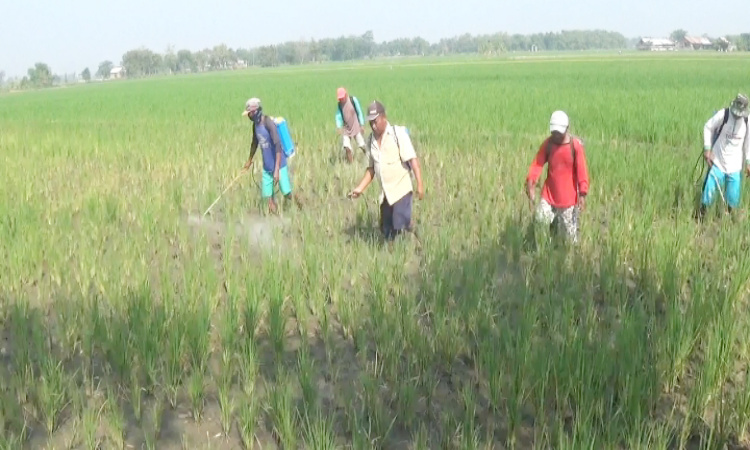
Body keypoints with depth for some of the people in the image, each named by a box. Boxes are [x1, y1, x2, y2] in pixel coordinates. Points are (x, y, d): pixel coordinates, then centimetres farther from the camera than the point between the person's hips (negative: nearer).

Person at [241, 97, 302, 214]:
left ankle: (300, 207, 28)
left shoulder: (268, 123, -21)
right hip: (266, 167, 7)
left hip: (279, 165, -7)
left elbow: (278, 145, -27)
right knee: (268, 196, 2)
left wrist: (277, 170, -32)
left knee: (288, 194, -1)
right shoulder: (255, 125, 4)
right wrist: (249, 160, 36)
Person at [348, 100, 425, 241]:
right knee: (386, 231, 8)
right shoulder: (371, 140, 8)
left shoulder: (398, 133, -10)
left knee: (399, 226, -19)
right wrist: (360, 188, 8)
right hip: (385, 193, 6)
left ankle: (408, 224, 13)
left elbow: (412, 159, -15)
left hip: (401, 189, -6)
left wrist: (420, 184, -22)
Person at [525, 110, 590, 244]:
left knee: (570, 233, 5)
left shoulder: (576, 145, -10)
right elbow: (537, 164, -11)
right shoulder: (548, 143, -2)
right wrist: (530, 182, -26)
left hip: (568, 198, -3)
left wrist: (583, 193, -17)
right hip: (548, 195, 3)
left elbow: (582, 169, -12)